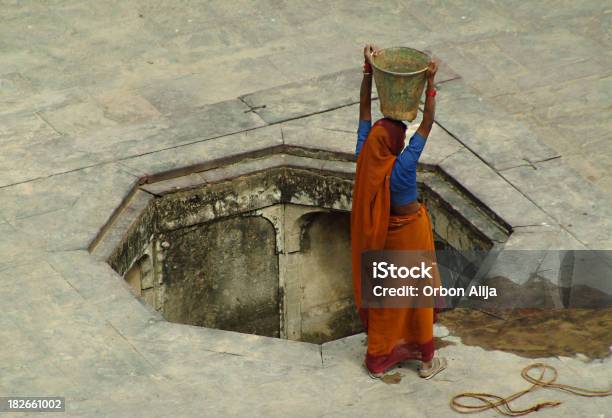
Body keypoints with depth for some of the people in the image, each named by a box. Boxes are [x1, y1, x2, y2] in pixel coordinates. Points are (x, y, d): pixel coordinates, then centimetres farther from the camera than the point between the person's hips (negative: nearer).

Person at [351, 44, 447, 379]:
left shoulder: (365, 158, -20)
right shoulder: (404, 165, -33)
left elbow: (364, 110, -15)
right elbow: (427, 124, -30)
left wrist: (368, 70, -16)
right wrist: (430, 85, -29)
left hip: (380, 233, 6)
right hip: (408, 233, -5)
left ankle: (380, 354, 34)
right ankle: (426, 358, 25)